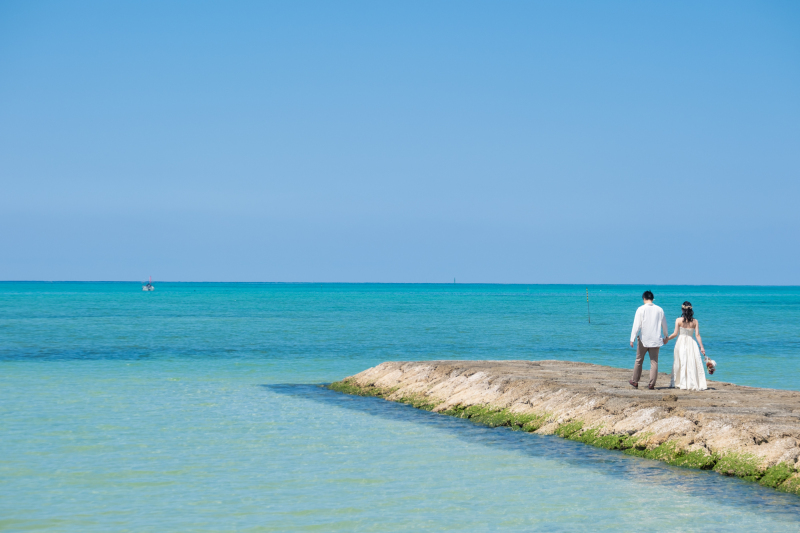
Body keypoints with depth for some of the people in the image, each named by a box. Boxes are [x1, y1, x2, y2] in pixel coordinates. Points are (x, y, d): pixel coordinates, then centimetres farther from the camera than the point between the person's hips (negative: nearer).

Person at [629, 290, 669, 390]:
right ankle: (652, 384, 0)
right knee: (654, 362, 4)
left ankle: (635, 382, 19)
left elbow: (636, 325, -9)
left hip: (643, 339, -2)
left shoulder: (641, 309, -6)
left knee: (639, 361, 11)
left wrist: (632, 339, -6)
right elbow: (664, 325, 12)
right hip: (655, 339, 2)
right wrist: (666, 337, 26)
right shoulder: (659, 310, 3)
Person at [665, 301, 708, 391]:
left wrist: (667, 339, 11)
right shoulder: (695, 321, 0)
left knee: (681, 363, 7)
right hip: (691, 343, 1)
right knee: (693, 364, 2)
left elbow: (675, 334, -6)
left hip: (681, 343, -1)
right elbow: (697, 335, -2)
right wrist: (702, 347, 2)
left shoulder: (679, 320, -5)